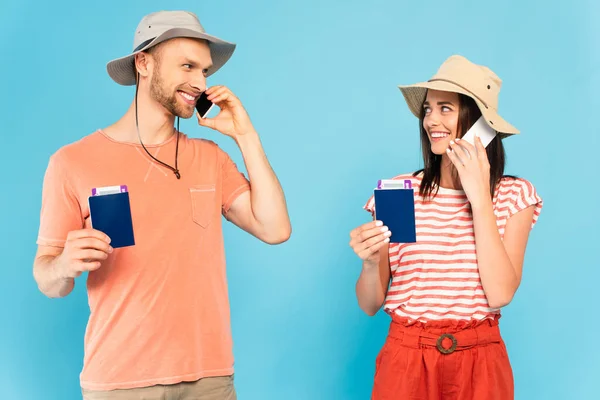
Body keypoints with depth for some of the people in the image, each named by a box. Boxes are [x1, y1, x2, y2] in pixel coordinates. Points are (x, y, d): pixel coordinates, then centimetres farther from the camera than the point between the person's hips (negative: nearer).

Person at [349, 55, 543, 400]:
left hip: (479, 360, 0)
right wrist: (372, 263, -21)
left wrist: (479, 198, -15)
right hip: (407, 357, 0)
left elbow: (501, 293, -16)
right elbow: (370, 305, 0)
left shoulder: (515, 196, -3)